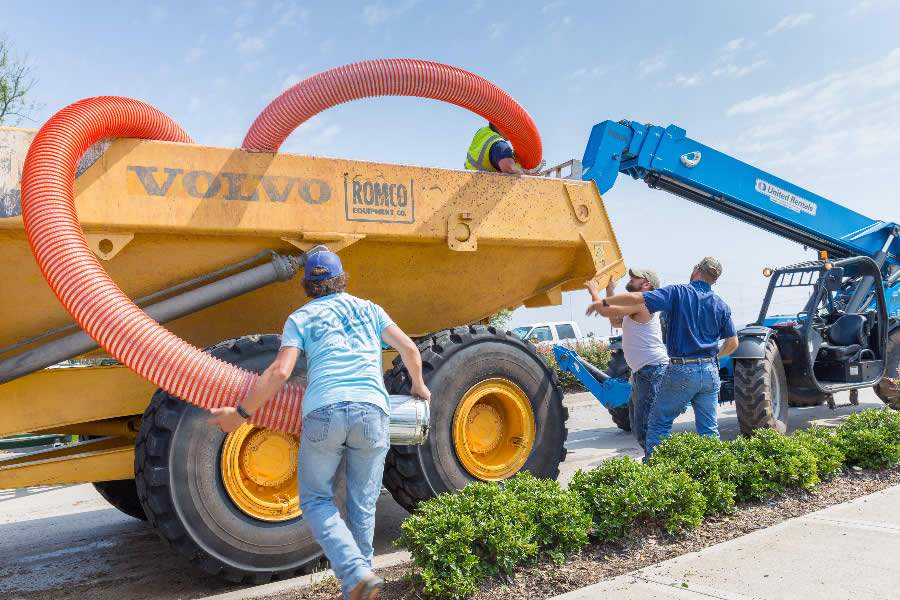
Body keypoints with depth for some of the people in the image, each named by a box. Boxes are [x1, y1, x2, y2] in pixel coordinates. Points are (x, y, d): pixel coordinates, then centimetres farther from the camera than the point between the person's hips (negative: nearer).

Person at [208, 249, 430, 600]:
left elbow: (280, 372, 1)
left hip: (323, 412, -2)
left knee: (316, 500, 12)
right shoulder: (369, 309, 22)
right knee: (362, 506, 14)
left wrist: (241, 413, 8)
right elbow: (409, 349, 16)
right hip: (371, 412, 2)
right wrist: (418, 387, 33)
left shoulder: (300, 318, 15)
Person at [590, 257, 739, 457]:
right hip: (710, 373, 4)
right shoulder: (721, 306, 7)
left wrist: (604, 302, -4)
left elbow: (637, 298, -15)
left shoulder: (678, 292, -7)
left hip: (681, 371, -4)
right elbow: (732, 344, 9)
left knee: (659, 422, 5)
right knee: (709, 429, 12)